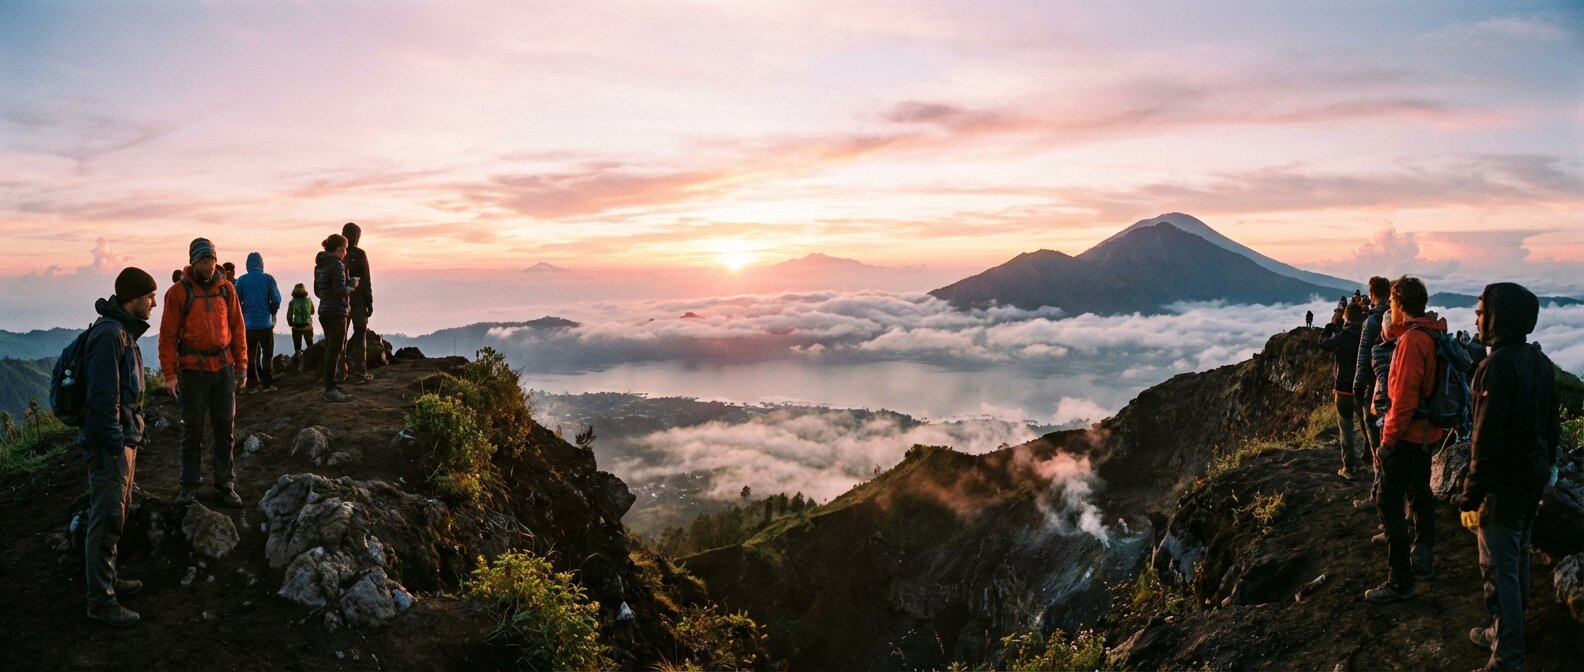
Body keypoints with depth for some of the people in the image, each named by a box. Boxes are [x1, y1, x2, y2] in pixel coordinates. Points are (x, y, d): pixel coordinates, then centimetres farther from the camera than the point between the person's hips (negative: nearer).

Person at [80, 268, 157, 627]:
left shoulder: (124, 331, 12)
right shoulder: (109, 334, -20)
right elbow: (103, 397, -23)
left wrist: (136, 431, 21)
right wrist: (117, 446, -22)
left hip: (124, 438, 10)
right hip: (110, 444, -10)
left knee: (117, 513, 20)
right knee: (106, 520, -3)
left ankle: (108, 579, 33)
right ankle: (101, 600, 5)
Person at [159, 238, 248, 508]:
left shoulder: (226, 288, 5)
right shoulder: (179, 292, -4)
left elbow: (237, 327, 9)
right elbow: (168, 335, -4)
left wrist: (241, 365, 5)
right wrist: (170, 373, -8)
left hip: (224, 367, 3)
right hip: (192, 369, -2)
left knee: (225, 427, 7)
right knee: (192, 429, 6)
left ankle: (225, 483, 16)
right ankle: (190, 484, 16)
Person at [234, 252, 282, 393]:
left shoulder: (241, 280, -2)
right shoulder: (268, 279, -5)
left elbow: (236, 301, -3)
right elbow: (276, 300, -8)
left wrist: (243, 315, 15)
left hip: (248, 323, 2)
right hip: (265, 323, -2)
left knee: (250, 354, 13)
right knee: (267, 354, 5)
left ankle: (251, 382, 15)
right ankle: (267, 384, 2)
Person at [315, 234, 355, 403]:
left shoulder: (319, 265, 13)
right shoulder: (337, 264, -15)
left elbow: (317, 291, 19)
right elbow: (340, 291, -22)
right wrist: (351, 287, -3)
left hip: (324, 311, 9)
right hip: (337, 311, -9)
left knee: (330, 349, 16)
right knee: (335, 351, -4)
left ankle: (329, 387, 22)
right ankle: (330, 390, -2)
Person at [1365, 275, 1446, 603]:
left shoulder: (1411, 340, -22)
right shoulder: (1434, 334, 7)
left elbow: (1405, 397, -24)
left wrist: (1388, 439, -19)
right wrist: (1393, 331, 6)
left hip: (1407, 434, -10)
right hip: (1429, 432, 10)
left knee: (1389, 503, -5)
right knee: (1419, 493, 25)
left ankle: (1400, 581, -1)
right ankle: (1422, 557, 39)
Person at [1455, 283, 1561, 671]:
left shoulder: (1499, 365, -23)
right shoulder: (1541, 362, 6)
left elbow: (1488, 436, -25)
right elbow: (1553, 423, 14)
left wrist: (1472, 492, -19)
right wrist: (1546, 467, 23)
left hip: (1505, 483, -9)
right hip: (1535, 478, 9)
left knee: (1499, 569, -3)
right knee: (1518, 556, 21)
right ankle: (1507, 632, 35)